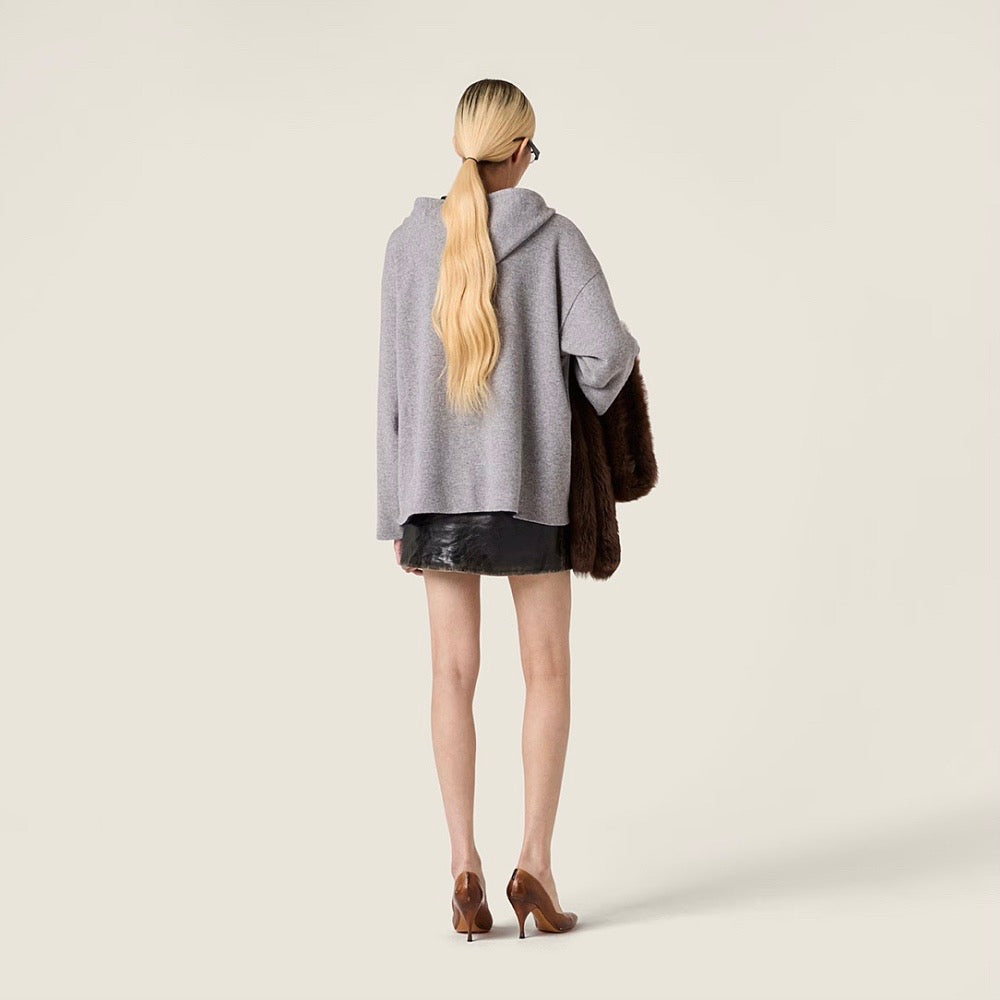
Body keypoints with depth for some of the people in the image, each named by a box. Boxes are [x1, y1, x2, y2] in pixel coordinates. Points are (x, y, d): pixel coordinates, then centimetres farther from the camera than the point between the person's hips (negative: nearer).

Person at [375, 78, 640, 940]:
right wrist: (601, 386, 8)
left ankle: (465, 866, 5)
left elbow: (394, 378, -1)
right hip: (533, 481, -2)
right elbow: (604, 347, -17)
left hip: (437, 483, 2)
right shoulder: (554, 236, -6)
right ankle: (536, 862, 5)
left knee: (455, 673, 7)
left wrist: (396, 506, 6)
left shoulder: (410, 241, -1)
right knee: (548, 671, 9)